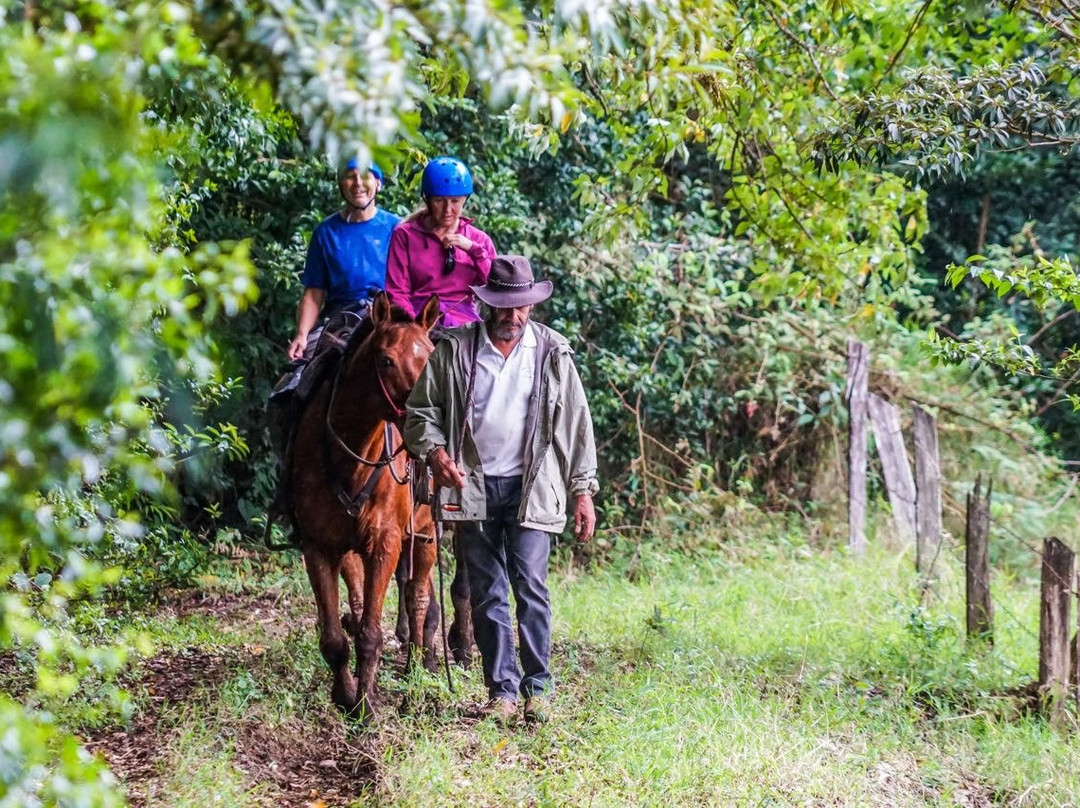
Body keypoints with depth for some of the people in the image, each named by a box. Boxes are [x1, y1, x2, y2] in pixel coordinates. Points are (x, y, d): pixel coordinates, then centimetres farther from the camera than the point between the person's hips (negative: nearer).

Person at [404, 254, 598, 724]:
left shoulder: (552, 353, 4)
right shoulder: (454, 350, 3)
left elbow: (576, 425, 7)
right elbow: (421, 410, 8)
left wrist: (583, 491, 3)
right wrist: (435, 451, -11)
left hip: (530, 487, -1)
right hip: (473, 486, 1)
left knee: (530, 587, -9)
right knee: (488, 593, 4)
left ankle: (537, 688, 0)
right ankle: (502, 690, 11)